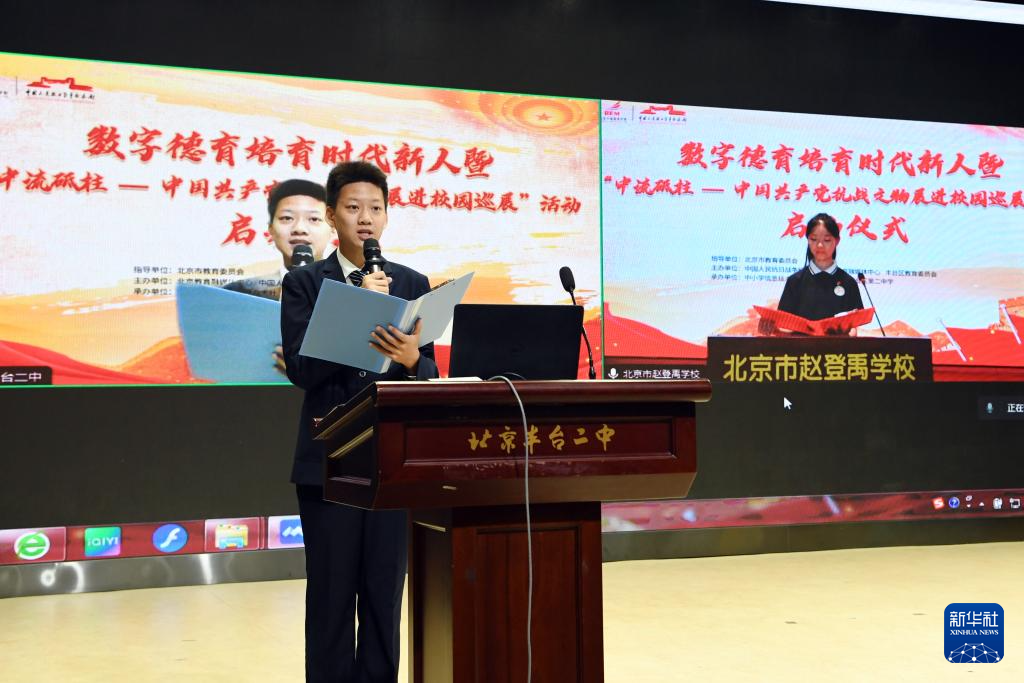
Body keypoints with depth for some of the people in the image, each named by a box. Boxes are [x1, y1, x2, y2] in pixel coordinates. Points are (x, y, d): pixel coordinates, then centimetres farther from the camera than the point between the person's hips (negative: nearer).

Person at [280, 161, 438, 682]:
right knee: (331, 593, 4)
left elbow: (430, 374, 5)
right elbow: (301, 368, -10)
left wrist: (411, 359, -19)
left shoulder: (412, 284, 9)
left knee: (385, 593, 8)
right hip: (330, 459, -2)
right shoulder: (304, 284, 1)